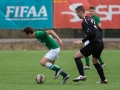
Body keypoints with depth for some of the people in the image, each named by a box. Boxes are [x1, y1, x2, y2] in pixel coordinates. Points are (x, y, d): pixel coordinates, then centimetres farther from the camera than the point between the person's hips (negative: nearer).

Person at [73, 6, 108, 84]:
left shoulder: (84, 22, -13)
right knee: (95, 62, 26)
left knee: (77, 56, -4)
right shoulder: (91, 19, 15)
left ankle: (82, 75, -13)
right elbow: (99, 30, 21)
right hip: (100, 44, 9)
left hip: (94, 44, -9)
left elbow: (90, 34, -21)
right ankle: (103, 79, 27)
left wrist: (82, 41, -12)